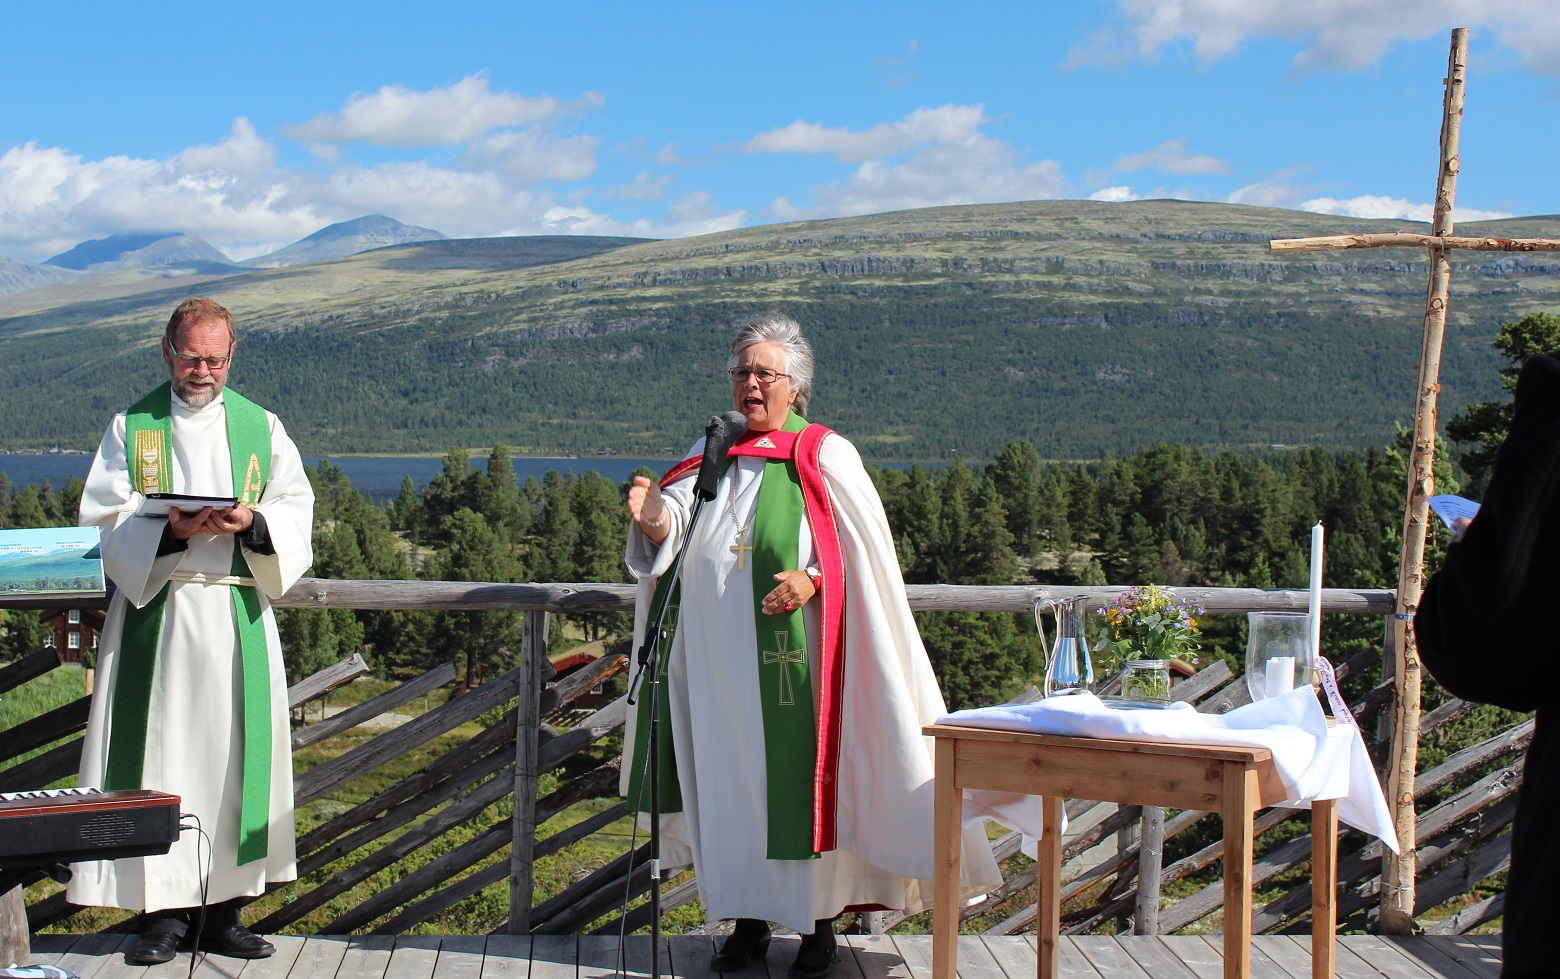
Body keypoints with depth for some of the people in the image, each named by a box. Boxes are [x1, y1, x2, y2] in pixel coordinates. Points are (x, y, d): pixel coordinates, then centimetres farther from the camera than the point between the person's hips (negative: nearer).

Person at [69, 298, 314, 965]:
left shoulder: (262, 427, 11)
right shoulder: (131, 427, 7)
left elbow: (297, 510, 5)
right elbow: (105, 518, -1)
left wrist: (252, 522, -17)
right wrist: (171, 531, -19)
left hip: (237, 616, 1)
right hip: (154, 611, -1)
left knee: (234, 755, 0)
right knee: (158, 757, -4)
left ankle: (223, 911, 7)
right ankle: (163, 910, 2)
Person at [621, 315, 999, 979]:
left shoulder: (825, 457, 0)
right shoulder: (711, 458, 13)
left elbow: (863, 552, -4)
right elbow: (671, 533, -1)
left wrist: (813, 579, -21)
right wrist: (655, 516, -24)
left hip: (794, 652, -4)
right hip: (718, 663, 4)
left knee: (801, 782, -3)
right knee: (730, 783, 7)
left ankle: (818, 926, 7)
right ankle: (750, 919, 17)